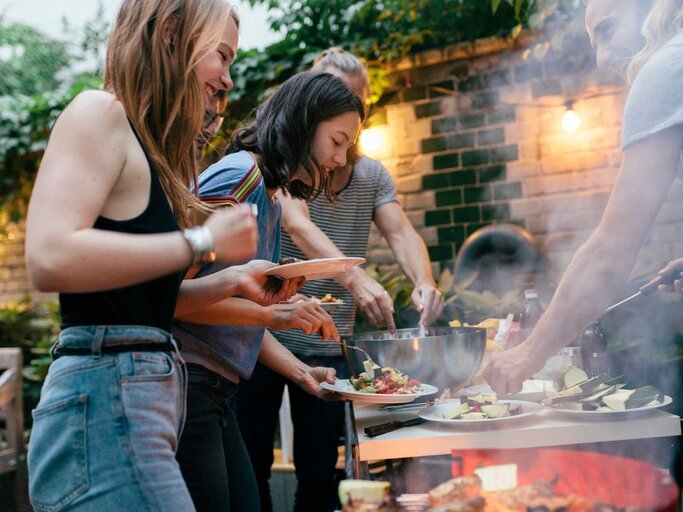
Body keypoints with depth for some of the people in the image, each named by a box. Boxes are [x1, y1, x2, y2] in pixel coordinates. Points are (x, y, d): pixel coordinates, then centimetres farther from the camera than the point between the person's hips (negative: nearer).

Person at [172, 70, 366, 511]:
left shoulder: (272, 200, 15)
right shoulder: (240, 176, -13)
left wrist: (302, 372, 8)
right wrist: (274, 314, -22)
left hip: (217, 392, 9)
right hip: (187, 383, -9)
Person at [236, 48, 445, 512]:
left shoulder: (373, 175, 8)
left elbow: (401, 232, -6)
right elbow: (299, 228, -25)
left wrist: (423, 280, -28)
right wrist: (354, 277, -42)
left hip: (329, 347, 4)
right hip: (267, 334, -3)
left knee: (320, 472, 10)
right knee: (251, 467, 4)